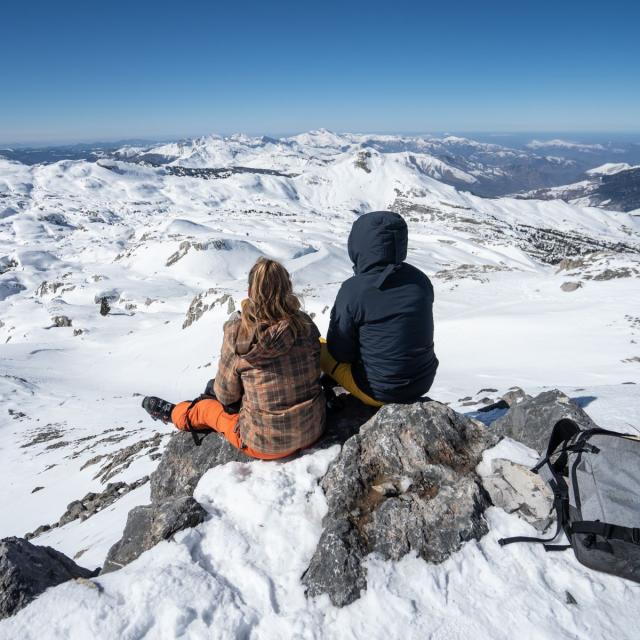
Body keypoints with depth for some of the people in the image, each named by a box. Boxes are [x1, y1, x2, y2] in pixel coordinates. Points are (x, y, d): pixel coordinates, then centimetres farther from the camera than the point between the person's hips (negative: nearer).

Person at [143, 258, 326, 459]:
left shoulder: (237, 333, -19)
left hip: (267, 444, -3)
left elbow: (227, 395, -7)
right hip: (313, 430, 4)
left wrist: (219, 390, 18)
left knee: (205, 407, 26)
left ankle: (172, 413, 55)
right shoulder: (305, 325, -11)